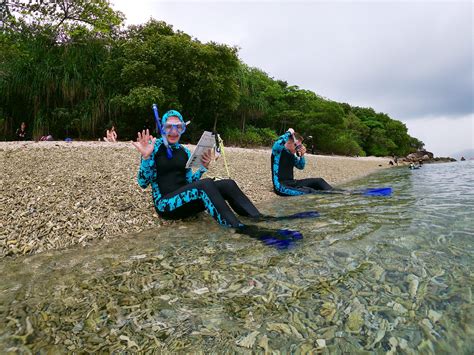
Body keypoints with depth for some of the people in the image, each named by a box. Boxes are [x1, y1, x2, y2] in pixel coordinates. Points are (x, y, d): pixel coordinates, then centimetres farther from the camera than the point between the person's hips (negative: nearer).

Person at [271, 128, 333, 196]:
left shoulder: (291, 155, 13)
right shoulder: (278, 151, -11)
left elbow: (301, 167, 19)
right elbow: (277, 145, -36)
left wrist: (302, 156, -2)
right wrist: (288, 133, -20)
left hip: (292, 183, 9)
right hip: (281, 187, -9)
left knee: (319, 181, 8)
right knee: (309, 191, -27)